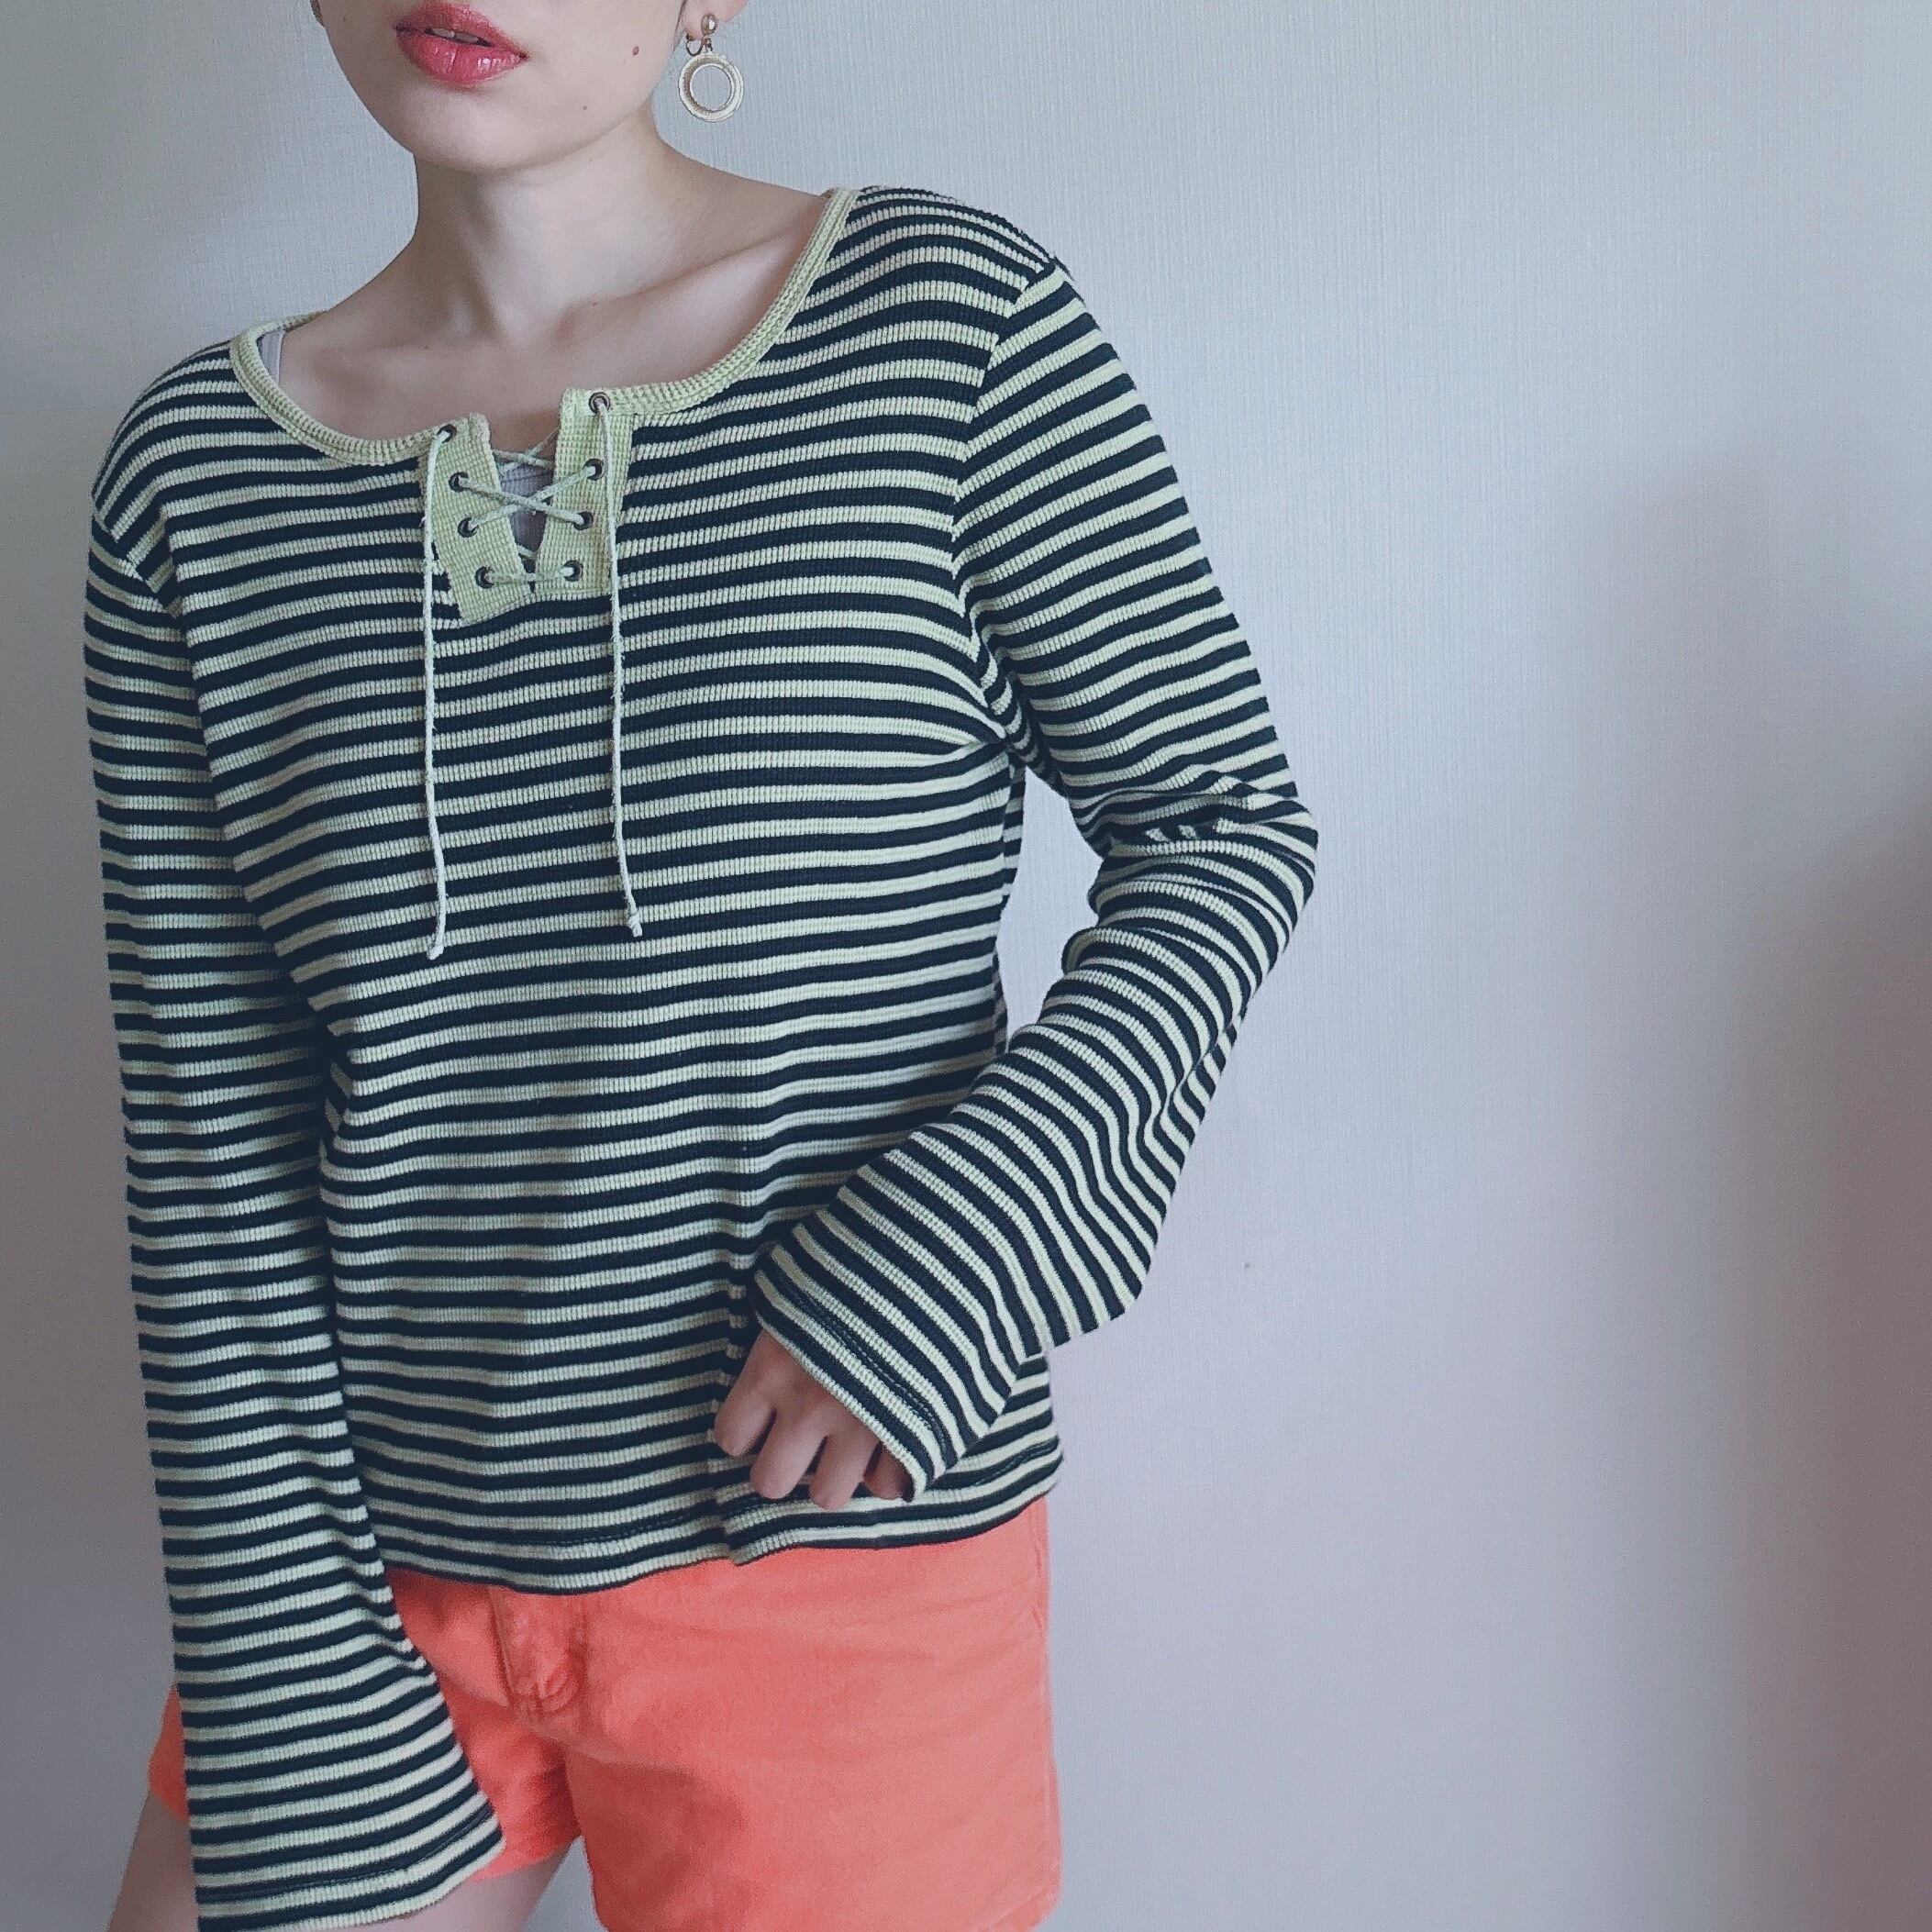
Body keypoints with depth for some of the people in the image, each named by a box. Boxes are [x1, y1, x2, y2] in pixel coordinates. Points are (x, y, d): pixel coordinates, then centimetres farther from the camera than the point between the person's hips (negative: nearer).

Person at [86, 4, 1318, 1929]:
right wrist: (309, 1755, -4)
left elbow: (1220, 824, -2)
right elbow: (208, 1146, -1)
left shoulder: (954, 320, -6)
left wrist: (943, 1259, -16)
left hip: (835, 1566, -2)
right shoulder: (194, 469, 0)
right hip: (377, 1563, 3)